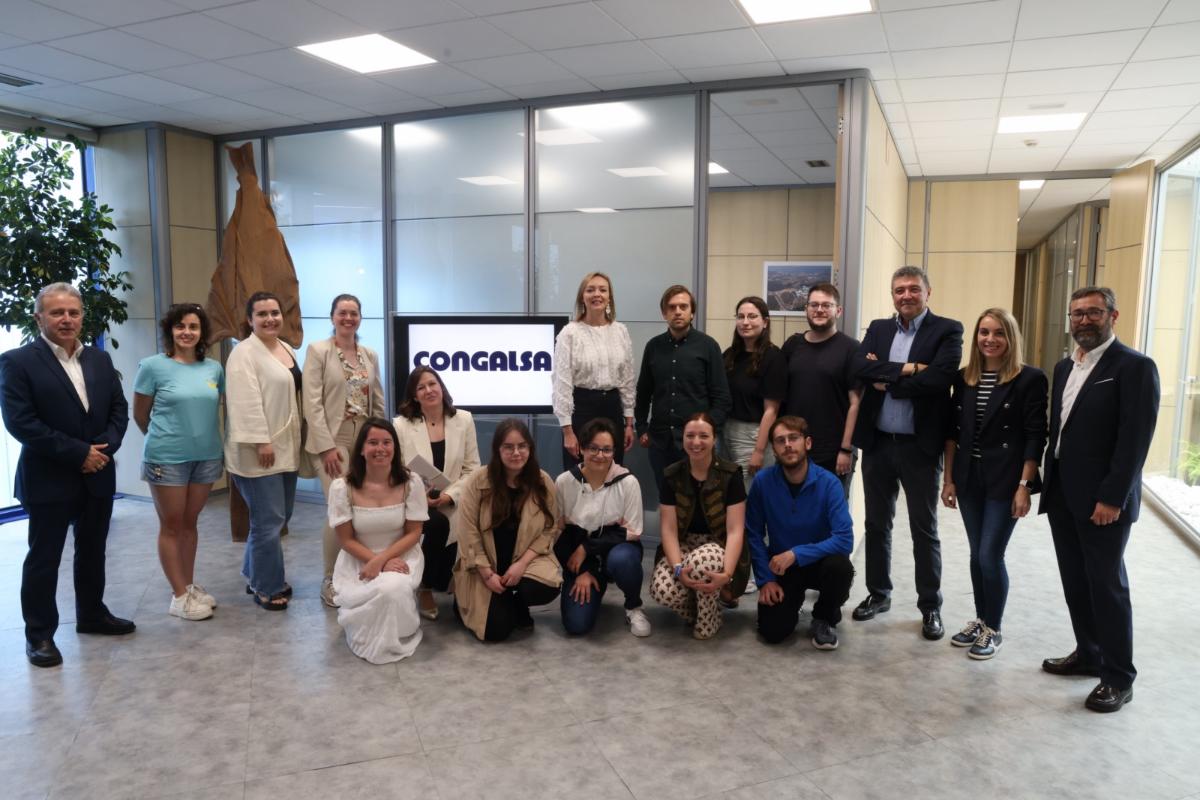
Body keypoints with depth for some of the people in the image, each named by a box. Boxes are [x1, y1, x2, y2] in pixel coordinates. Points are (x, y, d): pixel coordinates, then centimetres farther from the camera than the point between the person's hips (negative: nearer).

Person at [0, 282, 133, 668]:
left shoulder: (100, 359, 8)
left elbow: (119, 408, 8)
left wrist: (104, 447, -10)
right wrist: (77, 453, -18)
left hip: (98, 475, 5)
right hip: (49, 478, -5)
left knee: (92, 551, 17)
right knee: (43, 557, 5)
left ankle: (92, 614, 33)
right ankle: (39, 634, 18)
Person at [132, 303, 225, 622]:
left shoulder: (214, 368, 2)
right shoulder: (153, 366, -8)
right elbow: (139, 415, 1)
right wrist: (163, 438, 12)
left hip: (207, 456, 4)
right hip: (167, 458, -4)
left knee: (190, 523, 15)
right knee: (171, 526, 6)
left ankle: (190, 585, 27)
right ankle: (179, 596, 13)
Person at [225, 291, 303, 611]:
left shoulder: (286, 349, 15)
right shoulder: (245, 353, -12)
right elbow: (246, 402, -20)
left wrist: (295, 441, 19)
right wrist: (261, 442, -24)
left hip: (286, 449, 9)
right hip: (259, 451, -9)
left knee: (280, 515, 14)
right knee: (269, 520, -3)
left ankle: (256, 575, 30)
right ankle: (267, 588, 11)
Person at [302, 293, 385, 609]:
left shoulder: (370, 355, 12)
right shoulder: (318, 350, -3)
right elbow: (312, 403, -10)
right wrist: (327, 446, -16)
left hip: (366, 441, 5)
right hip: (333, 440, -5)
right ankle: (330, 580, 6)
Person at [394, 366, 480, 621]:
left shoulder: (463, 420, 2)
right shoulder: (401, 425, -4)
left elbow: (472, 468, 1)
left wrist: (450, 495, -15)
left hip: (452, 505, 2)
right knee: (438, 524, -36)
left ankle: (436, 582, 34)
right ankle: (425, 589, -9)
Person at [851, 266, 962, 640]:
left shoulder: (947, 330, -4)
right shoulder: (878, 329, 9)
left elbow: (939, 377, -20)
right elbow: (859, 367, -8)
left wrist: (886, 380, -12)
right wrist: (906, 369, -18)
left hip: (920, 446, -4)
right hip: (877, 442, 4)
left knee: (924, 529, 7)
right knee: (877, 524, 14)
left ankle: (930, 606, 21)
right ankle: (879, 594, 30)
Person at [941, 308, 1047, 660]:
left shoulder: (1030, 379, -8)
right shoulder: (964, 378, 6)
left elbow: (1035, 437, -10)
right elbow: (953, 431, 8)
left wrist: (1024, 486, -14)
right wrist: (948, 478, 6)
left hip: (1005, 480, -4)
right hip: (969, 478, 5)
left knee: (990, 556, -2)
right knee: (977, 555, 13)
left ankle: (994, 630, 16)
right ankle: (980, 621, 28)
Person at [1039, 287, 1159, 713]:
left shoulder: (1134, 367, -10)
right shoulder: (1064, 367, 13)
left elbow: (1135, 439, -16)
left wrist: (1112, 497, -19)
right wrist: (1048, 484, 11)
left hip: (1104, 500, -7)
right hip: (1062, 495, 7)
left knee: (1107, 584, 2)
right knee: (1075, 581, 15)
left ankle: (1118, 677, 15)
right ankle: (1088, 654, 30)